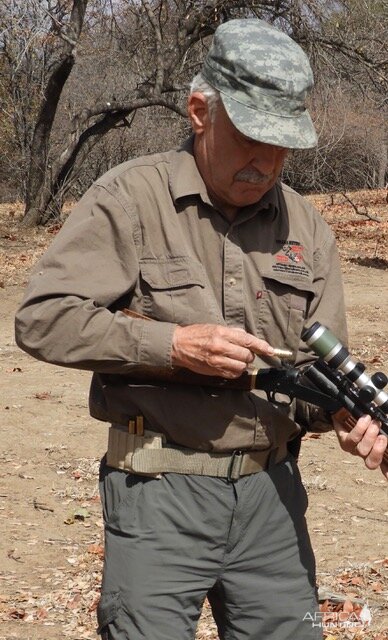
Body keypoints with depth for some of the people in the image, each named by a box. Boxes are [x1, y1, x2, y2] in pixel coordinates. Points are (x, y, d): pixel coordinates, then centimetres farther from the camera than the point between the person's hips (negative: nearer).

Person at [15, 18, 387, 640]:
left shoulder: (305, 227, 9)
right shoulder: (129, 199, -7)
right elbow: (41, 318, -13)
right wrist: (172, 344, -20)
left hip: (272, 493, 5)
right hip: (159, 494, -5)